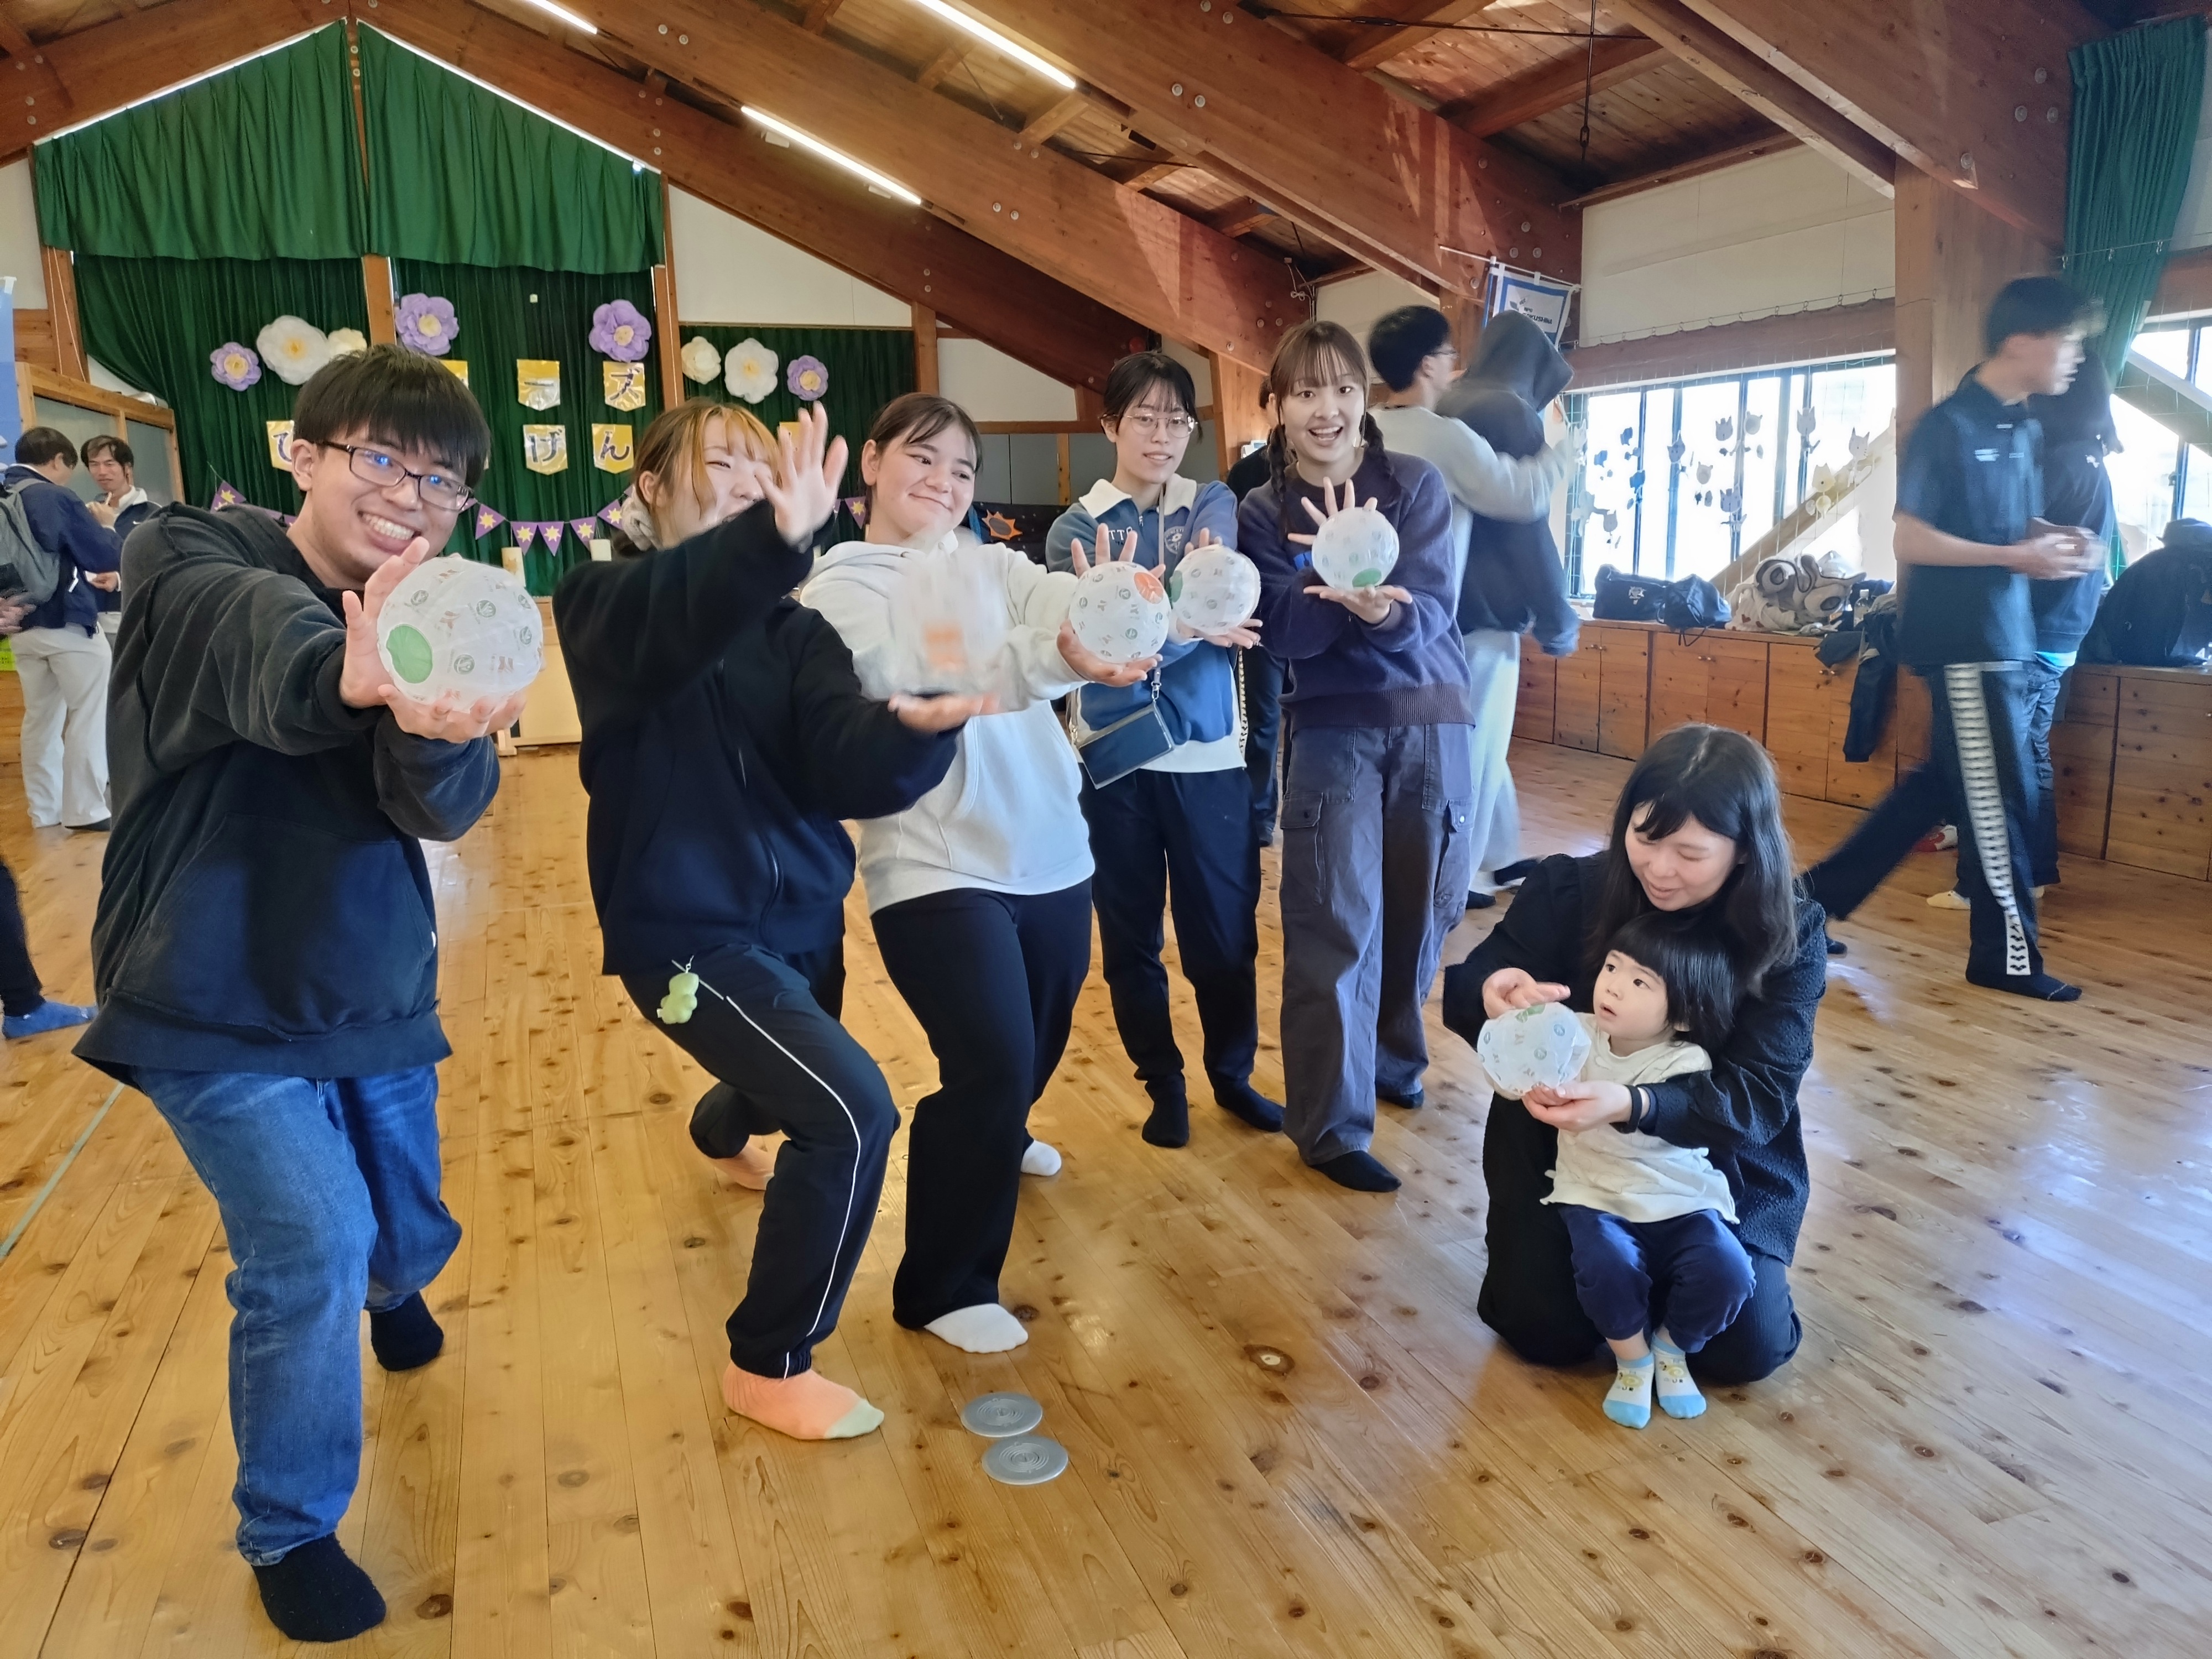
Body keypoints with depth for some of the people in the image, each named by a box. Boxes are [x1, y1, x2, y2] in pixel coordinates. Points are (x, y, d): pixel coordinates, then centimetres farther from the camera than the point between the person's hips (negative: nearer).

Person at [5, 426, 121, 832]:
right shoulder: (56, 497, -14)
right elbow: (111, 558, -9)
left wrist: (84, 576, 21)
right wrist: (103, 526, 10)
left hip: (23, 626, 7)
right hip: (69, 623, -7)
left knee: (41, 719, 12)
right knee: (89, 716, 1)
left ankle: (45, 811, 17)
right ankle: (85, 810, 2)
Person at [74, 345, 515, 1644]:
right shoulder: (189, 561, -14)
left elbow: (446, 809, -22)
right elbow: (253, 634, -40)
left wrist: (438, 729, -46)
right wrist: (342, 667, -64)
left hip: (376, 997, 4)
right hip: (216, 1007, -4)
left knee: (409, 1234, 17)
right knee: (310, 1246, -16)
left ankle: (392, 1286, 56)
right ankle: (290, 1531, 10)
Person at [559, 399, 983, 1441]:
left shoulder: (789, 629, 1)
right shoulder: (604, 604, -10)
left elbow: (851, 770, -16)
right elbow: (672, 622, -37)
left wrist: (913, 723, -38)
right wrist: (777, 537, -56)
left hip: (800, 914, 6)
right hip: (685, 924, -6)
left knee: (787, 1090, 29)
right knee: (850, 1113, -20)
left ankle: (719, 1133, 69)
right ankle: (769, 1367, 2)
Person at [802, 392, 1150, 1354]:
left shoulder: (993, 566, 9)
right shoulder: (840, 590, -6)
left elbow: (1070, 603, -13)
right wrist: (1059, 660, -43)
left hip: (1051, 857, 6)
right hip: (937, 869, -6)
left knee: (1036, 1045, 22)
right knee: (993, 1062, -13)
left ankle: (994, 1133, 58)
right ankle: (944, 1290, 8)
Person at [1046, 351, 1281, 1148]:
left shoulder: (1215, 506, 4)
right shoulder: (1075, 527, 2)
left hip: (1208, 750, 0)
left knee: (1224, 930, 6)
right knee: (1130, 934, 9)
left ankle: (1232, 1073, 28)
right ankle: (1163, 1082, 28)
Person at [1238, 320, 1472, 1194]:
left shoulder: (1417, 484, -2)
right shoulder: (1262, 512, -1)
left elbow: (1434, 608, -12)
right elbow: (1284, 634, -12)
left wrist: (1385, 610, -34)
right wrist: (1340, 588, -31)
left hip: (1430, 719, 2)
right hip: (1330, 728, -1)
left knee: (1422, 906, 12)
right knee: (1339, 924, -6)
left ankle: (1394, 1057, 37)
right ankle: (1331, 1124, 2)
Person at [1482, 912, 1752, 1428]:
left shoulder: (1687, 1063, -14)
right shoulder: (1579, 1033, -3)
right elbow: (1511, 1082, -13)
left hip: (1681, 1204, -1)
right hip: (1597, 1200, 1)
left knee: (1726, 1273, -26)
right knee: (1606, 1266, -30)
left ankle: (1671, 1348, 10)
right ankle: (1632, 1358, 5)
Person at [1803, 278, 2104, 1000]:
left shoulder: (2024, 430, 12)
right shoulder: (1947, 427, -14)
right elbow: (1907, 539, -17)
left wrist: (2058, 539, 3)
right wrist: (2016, 557, -19)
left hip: (2004, 637, 9)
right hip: (1962, 640, -9)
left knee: (1944, 783, 14)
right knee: (2001, 797, -1)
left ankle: (1822, 893, 23)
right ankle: (2008, 955, 12)